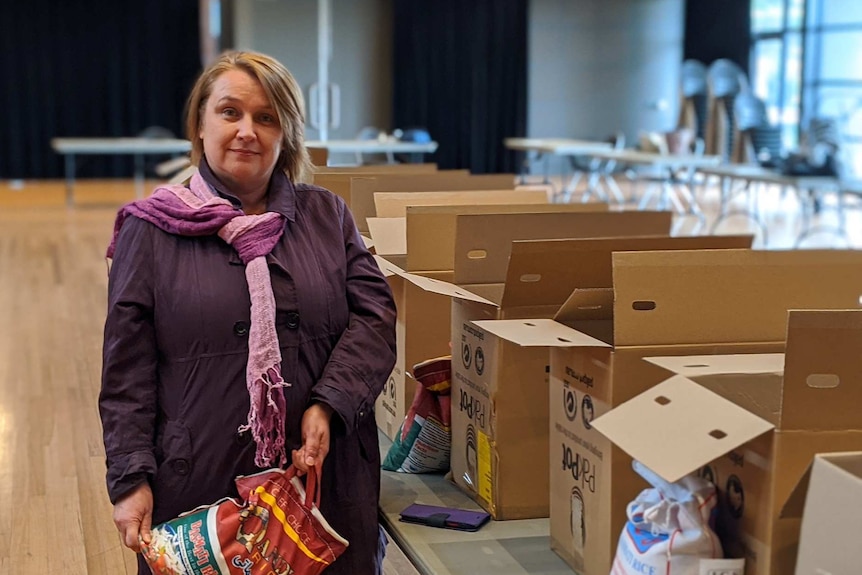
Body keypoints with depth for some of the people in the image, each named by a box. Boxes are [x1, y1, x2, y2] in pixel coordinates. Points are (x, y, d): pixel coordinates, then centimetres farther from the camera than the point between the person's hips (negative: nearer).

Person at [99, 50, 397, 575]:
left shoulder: (327, 215, 6)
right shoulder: (152, 230, 1)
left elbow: (374, 315, -1)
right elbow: (127, 370, 0)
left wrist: (328, 406, -15)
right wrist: (130, 480, -6)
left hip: (325, 479, 2)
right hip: (199, 487, -2)